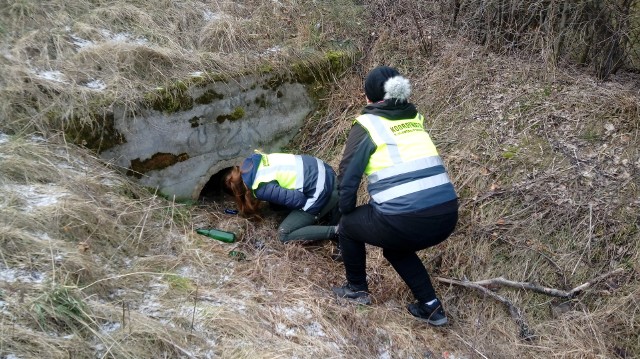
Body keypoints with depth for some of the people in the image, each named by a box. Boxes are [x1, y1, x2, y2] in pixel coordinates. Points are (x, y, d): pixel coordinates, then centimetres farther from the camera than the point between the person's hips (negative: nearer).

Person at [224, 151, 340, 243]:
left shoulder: (262, 189, -17)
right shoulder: (253, 161, 7)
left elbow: (298, 199, -18)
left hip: (321, 192, -8)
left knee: (284, 234, 1)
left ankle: (334, 231, -6)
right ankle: (330, 208, 14)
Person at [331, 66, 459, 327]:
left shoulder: (367, 125, 1)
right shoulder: (416, 118, 16)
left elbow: (347, 178, 4)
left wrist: (347, 214, 22)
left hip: (404, 221, -6)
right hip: (447, 217, 6)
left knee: (348, 226, 24)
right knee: (396, 247, 34)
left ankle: (357, 289, 36)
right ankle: (431, 306, 27)